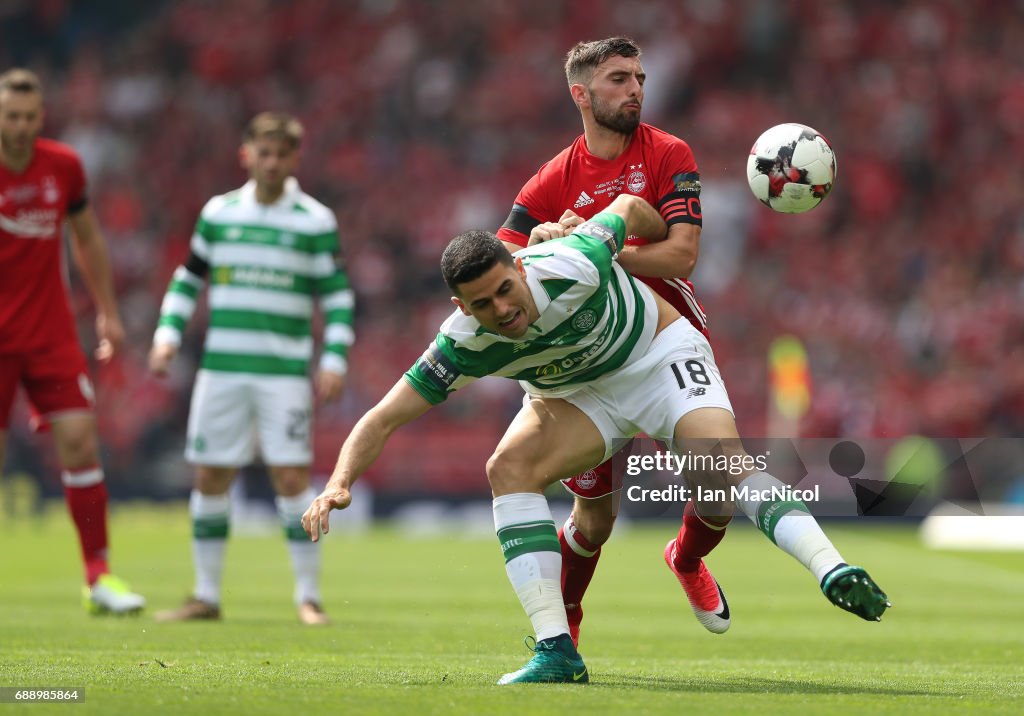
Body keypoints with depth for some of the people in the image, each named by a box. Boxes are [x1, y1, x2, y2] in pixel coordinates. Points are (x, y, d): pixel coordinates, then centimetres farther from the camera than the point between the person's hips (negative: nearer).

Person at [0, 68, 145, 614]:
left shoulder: (64, 167, 2)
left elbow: (88, 240, 17)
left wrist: (108, 312, 18)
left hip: (52, 333, 3)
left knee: (79, 440, -7)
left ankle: (98, 575, -2)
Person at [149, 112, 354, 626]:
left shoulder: (315, 222, 2)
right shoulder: (218, 213, 9)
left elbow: (337, 295, 4)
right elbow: (188, 278, 18)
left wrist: (334, 360, -5)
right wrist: (167, 334, 6)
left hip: (285, 371, -3)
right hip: (221, 367, 3)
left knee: (292, 476, -9)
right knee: (210, 477, 4)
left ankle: (308, 597, -1)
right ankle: (206, 596, 14)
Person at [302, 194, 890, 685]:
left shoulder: (573, 265, -33)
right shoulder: (465, 344, -26)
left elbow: (629, 207, -11)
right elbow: (383, 419, -22)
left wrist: (670, 248, 9)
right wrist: (339, 484, -39)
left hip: (660, 353, -3)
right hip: (577, 394, 3)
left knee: (722, 456, -30)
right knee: (509, 467, -23)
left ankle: (831, 568, -43)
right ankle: (557, 651, -26)